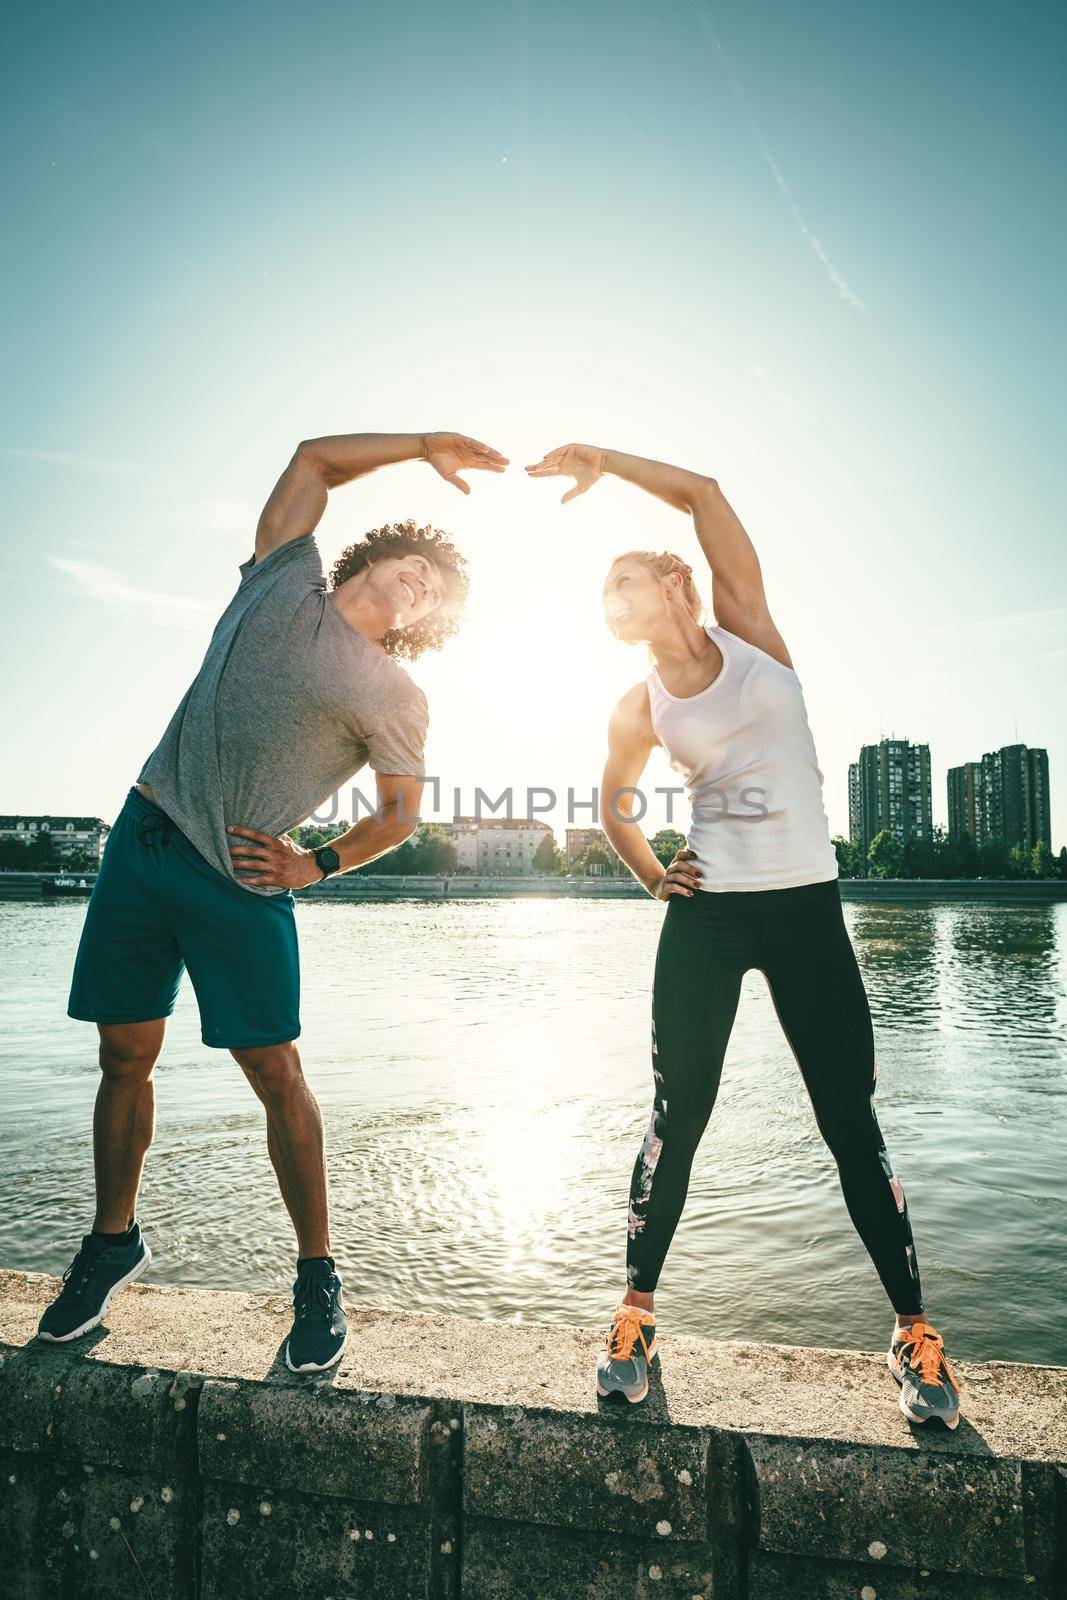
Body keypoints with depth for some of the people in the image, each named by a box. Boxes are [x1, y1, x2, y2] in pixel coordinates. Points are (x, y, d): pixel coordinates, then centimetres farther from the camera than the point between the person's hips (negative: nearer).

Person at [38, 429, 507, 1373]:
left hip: (241, 879, -3)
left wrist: (316, 866, -6)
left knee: (275, 1074, -4)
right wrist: (426, 445, 17)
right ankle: (114, 1240, 30)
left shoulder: (395, 696, 1)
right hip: (146, 835, 4)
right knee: (126, 1056, 9)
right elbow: (314, 457, 20)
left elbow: (403, 813, 6)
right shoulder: (286, 580, 11)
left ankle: (317, 1275, 12)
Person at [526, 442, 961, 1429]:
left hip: (807, 909, -1)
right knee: (679, 1115, 4)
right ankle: (636, 1317, 21)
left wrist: (601, 458, -1)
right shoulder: (638, 709, 7)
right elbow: (612, 804, 22)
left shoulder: (747, 629, 3)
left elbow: (703, 493, -5)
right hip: (705, 915, 1)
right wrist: (650, 875, 8)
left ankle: (915, 1333, 21)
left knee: (851, 1122, 3)